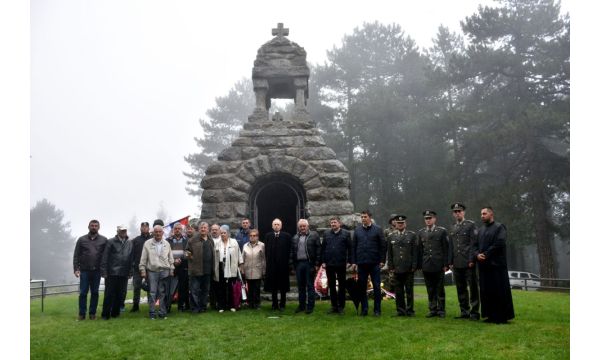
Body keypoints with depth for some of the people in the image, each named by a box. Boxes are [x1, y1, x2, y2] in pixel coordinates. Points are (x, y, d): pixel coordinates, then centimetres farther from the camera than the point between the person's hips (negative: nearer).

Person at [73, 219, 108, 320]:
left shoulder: (103, 240, 5)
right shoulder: (82, 240, 6)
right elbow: (76, 255, 4)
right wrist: (76, 269, -5)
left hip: (97, 271, 0)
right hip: (84, 270, 0)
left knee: (95, 293, 6)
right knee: (83, 293, 1)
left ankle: (92, 313, 15)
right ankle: (82, 313, 10)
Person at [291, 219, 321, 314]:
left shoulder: (314, 235, 0)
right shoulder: (295, 238, 13)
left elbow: (318, 250, -4)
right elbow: (293, 252, 14)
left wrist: (317, 264, -9)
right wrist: (294, 265, 9)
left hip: (310, 263, -4)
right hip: (299, 264, 4)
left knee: (310, 285, 1)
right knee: (301, 286, 10)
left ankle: (310, 306, 7)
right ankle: (301, 305, 19)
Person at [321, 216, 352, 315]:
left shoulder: (346, 233, -1)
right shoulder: (326, 234, 7)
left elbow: (350, 248, -3)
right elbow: (323, 248, 6)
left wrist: (349, 261, -9)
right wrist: (323, 261, 1)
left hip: (341, 264, -3)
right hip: (329, 264, 3)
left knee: (342, 285, 5)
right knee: (331, 285, 10)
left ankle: (341, 306, 13)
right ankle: (334, 306, 19)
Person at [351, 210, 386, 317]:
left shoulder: (378, 230, 0)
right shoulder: (357, 230, 8)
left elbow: (383, 246, -1)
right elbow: (353, 247, 8)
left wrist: (382, 261, -7)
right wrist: (354, 262, 3)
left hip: (374, 263, -2)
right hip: (361, 263, 3)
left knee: (377, 287, 2)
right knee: (362, 287, 7)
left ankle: (377, 310, 11)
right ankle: (364, 309, 17)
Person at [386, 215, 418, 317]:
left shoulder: (412, 235, 4)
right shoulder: (390, 236, 8)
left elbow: (415, 252, 1)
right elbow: (389, 253, 8)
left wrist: (414, 266, -4)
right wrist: (391, 267, 3)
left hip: (409, 268, -1)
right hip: (397, 269, 1)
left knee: (409, 290, 4)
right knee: (398, 291, 5)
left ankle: (410, 310, 14)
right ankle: (400, 310, 15)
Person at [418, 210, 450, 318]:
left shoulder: (442, 231, 1)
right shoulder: (421, 232, 10)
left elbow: (446, 249, -1)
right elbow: (420, 250, 10)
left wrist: (445, 264, -6)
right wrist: (420, 265, 5)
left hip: (438, 265, -3)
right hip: (426, 266, 3)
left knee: (440, 289, 4)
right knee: (430, 290, 7)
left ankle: (441, 310, 13)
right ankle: (433, 310, 15)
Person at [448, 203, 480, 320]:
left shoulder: (471, 225, -1)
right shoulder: (452, 228, 16)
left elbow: (474, 243, -7)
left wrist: (472, 260, -14)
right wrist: (450, 262, 11)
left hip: (468, 263, -5)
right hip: (457, 264, 5)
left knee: (473, 288, 0)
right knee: (461, 289, 8)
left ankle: (474, 312, 7)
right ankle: (464, 312, 16)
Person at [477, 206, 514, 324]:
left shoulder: (499, 227, -2)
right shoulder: (480, 230, 18)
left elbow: (499, 244, -13)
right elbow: (476, 245, 15)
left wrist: (486, 255, -13)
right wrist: (478, 254, -5)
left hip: (496, 264, -6)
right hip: (483, 265, 6)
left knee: (500, 291, -3)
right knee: (486, 291, 6)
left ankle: (503, 316, 5)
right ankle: (491, 315, 13)